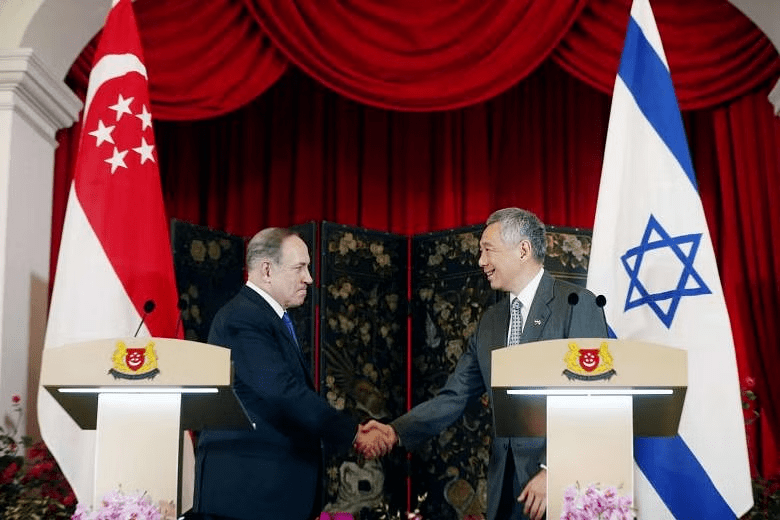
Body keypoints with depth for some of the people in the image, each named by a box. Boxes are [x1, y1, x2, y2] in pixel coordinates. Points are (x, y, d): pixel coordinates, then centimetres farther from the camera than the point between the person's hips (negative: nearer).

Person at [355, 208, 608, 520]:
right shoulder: (490, 321, 14)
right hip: (506, 483, 6)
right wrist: (395, 432, -4)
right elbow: (454, 397, 10)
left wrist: (553, 470, -19)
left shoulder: (577, 304, -6)